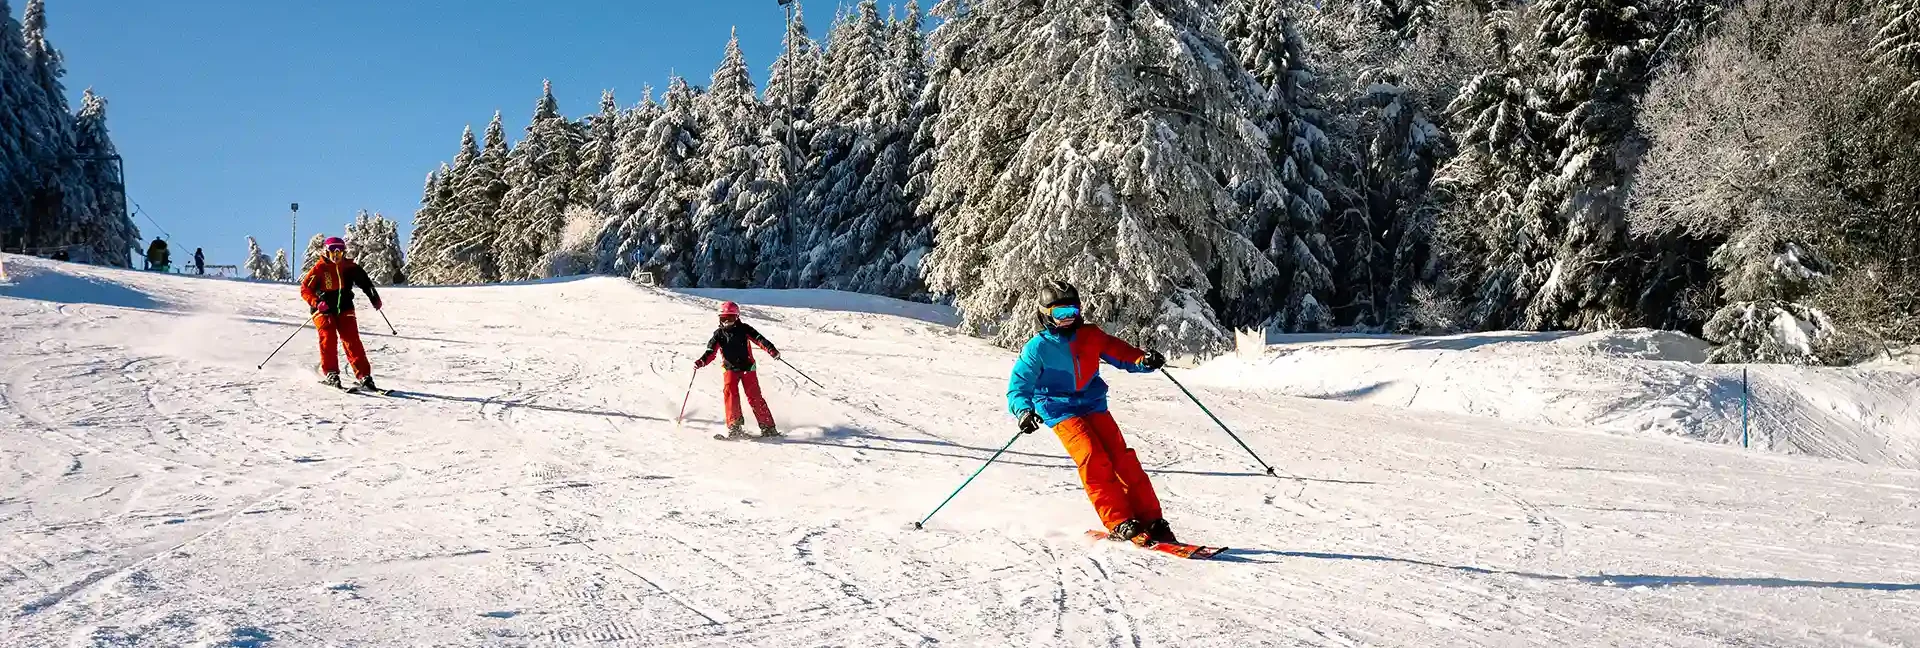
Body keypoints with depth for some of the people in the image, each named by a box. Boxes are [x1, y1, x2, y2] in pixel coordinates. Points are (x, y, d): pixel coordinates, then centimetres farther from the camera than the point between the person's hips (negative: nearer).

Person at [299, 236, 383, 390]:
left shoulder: (350, 267, 1)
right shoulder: (319, 268, -7)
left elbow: (364, 281, 15)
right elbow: (305, 289, -6)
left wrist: (374, 298, 3)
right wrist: (316, 303, -22)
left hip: (344, 309, 2)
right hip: (324, 310, -2)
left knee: (352, 340, -7)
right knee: (328, 339, -17)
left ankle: (363, 375, -11)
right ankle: (331, 374, -6)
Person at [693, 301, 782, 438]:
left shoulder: (743, 329, -2)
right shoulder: (719, 334, 4)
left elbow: (759, 339, -11)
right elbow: (711, 352, -1)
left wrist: (771, 350, -28)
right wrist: (702, 362, -21)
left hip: (747, 367, -2)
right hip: (730, 369, 2)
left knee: (754, 396, -8)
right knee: (730, 393, -19)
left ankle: (768, 427, -3)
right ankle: (734, 426, -13)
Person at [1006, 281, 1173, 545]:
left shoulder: (1090, 335, 4)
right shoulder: (1037, 348, -6)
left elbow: (1120, 353, 5)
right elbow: (1018, 386, -9)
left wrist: (1145, 360, -16)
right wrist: (1024, 411, -29)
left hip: (1094, 406, 3)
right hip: (1061, 412, -3)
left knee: (1123, 458, -10)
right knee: (1093, 461, -22)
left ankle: (1151, 520, -7)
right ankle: (1119, 523, -20)